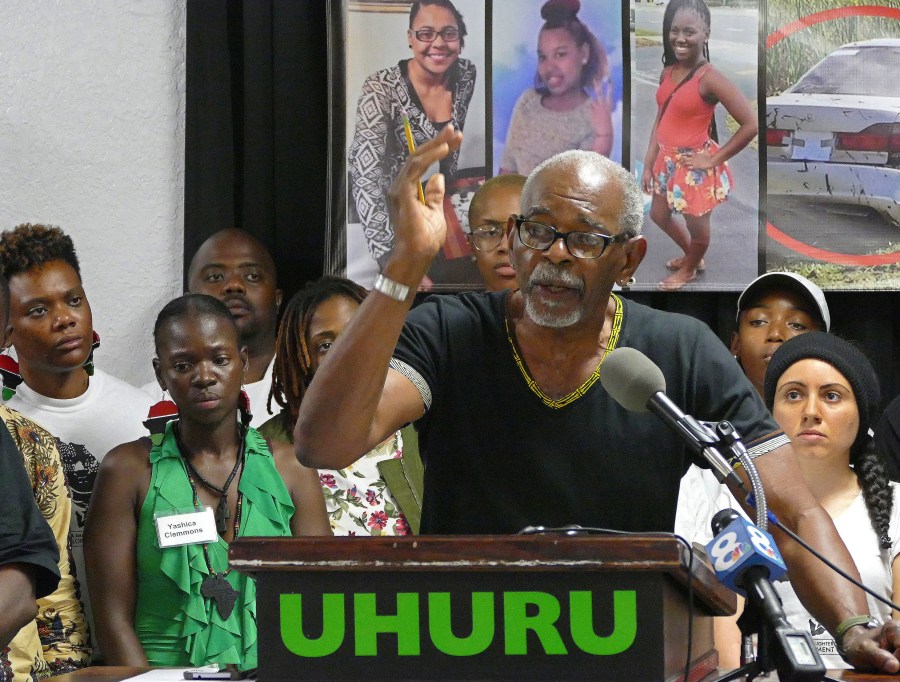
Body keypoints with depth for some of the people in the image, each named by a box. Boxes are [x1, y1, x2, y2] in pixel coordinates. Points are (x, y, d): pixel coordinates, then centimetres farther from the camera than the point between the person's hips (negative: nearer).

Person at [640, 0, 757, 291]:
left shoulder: (709, 78, -25)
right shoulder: (668, 73, -2)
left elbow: (751, 124, -27)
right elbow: (660, 121, 9)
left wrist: (715, 159, -18)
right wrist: (648, 164, 6)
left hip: (695, 167, -7)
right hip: (668, 162, 8)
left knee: (697, 226, 14)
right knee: (659, 215, 26)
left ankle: (689, 268, 43)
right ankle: (692, 255, 51)